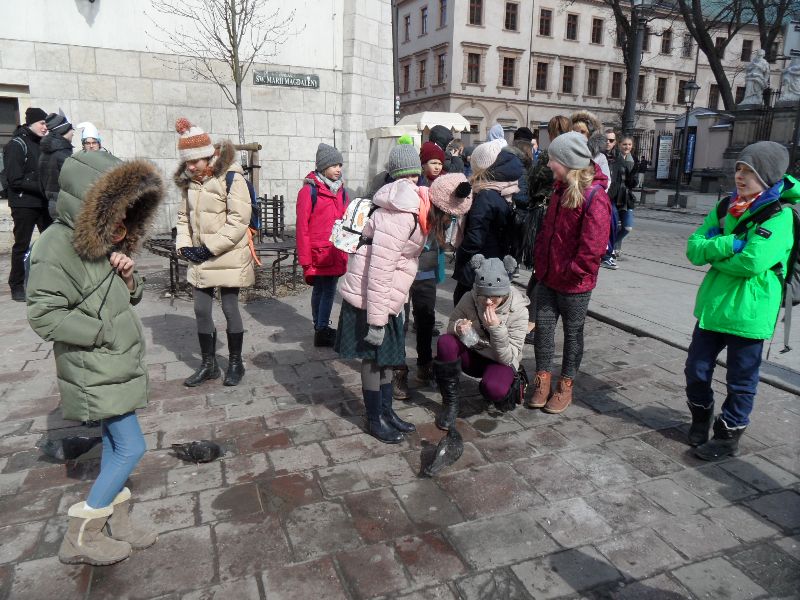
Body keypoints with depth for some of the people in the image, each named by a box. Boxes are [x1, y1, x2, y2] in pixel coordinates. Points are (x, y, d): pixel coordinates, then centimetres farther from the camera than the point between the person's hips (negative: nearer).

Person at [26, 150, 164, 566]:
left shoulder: (106, 239, 6)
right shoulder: (57, 248, -20)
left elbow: (128, 297, 15)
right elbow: (44, 315, -21)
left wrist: (130, 277, -7)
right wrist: (105, 333, -19)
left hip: (119, 363, 8)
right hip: (97, 372, -8)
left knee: (115, 442, 17)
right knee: (131, 448, -3)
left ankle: (113, 521, 34)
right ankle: (80, 537, 14)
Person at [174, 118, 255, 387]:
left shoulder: (231, 177, -14)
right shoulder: (188, 181, 8)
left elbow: (239, 221, -19)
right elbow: (183, 216, 16)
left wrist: (211, 248, -18)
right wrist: (184, 245, -1)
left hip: (228, 257, -6)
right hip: (200, 258, 7)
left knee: (230, 308, 2)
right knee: (201, 310, 9)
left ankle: (235, 363, 20)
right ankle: (208, 364, 24)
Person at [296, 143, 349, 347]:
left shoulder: (340, 190, 11)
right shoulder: (309, 190, -9)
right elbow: (302, 226, -9)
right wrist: (305, 259, -11)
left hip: (336, 252, 6)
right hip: (318, 252, -6)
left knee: (328, 290, 11)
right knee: (321, 290, 2)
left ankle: (321, 328, 22)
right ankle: (321, 330, 11)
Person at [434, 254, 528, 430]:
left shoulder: (518, 310, -22)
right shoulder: (469, 299, -17)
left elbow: (509, 358, -20)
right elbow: (451, 324, -2)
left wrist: (496, 328, -36)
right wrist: (458, 327, -27)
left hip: (500, 362, -2)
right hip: (472, 356, 3)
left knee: (493, 389, -36)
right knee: (445, 342, -29)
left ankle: (507, 387, 5)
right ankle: (450, 403, -13)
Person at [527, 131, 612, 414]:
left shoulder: (595, 197, -20)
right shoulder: (561, 189, 7)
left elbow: (593, 245, -23)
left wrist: (571, 272, -17)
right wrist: (540, 260, 9)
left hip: (574, 284, -7)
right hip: (547, 276, 7)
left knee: (573, 332, 10)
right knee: (542, 327, 10)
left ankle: (565, 386, 25)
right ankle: (542, 379, 26)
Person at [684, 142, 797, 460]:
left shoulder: (780, 218, -14)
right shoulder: (725, 207, 5)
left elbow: (751, 262, -26)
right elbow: (693, 248, -4)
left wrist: (713, 251, -11)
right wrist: (729, 244, -20)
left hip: (748, 315, -6)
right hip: (713, 306, 6)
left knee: (741, 380, 10)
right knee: (696, 370, 15)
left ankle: (728, 436, 28)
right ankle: (701, 418, 39)